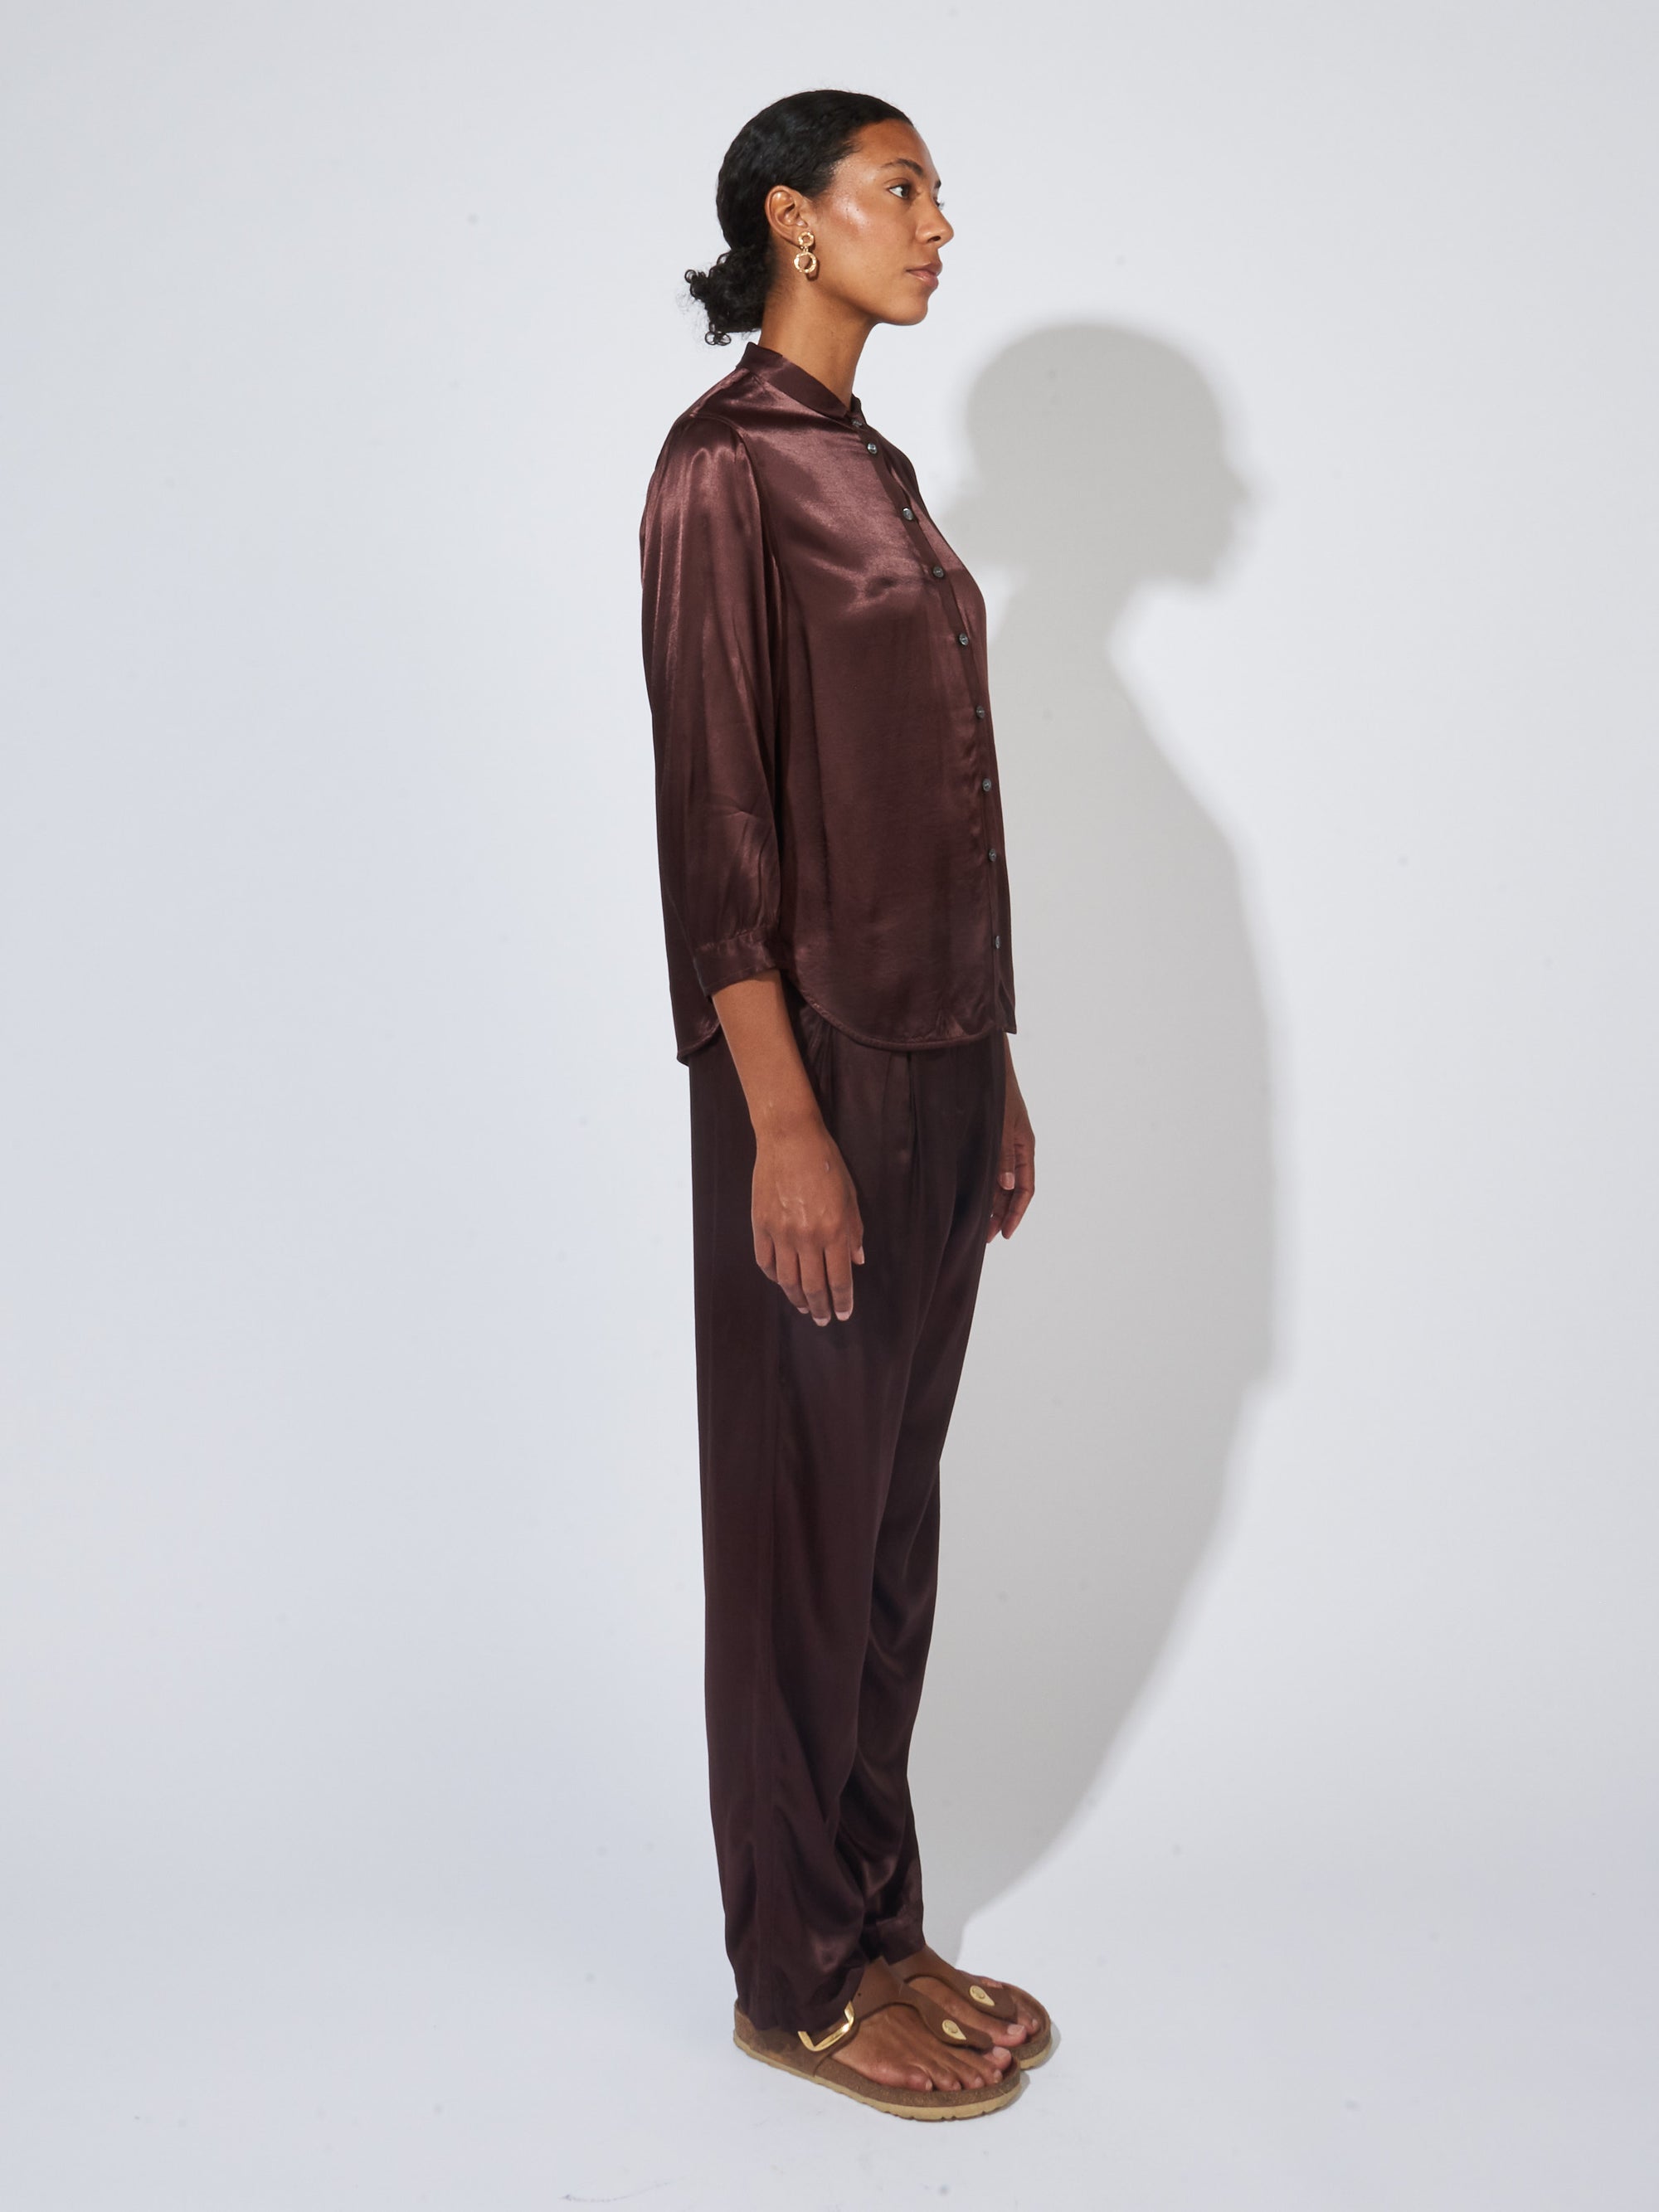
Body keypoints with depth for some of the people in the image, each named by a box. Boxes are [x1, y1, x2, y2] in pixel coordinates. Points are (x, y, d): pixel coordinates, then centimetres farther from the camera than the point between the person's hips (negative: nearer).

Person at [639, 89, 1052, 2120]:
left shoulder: (874, 469, 16)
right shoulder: (728, 466, -10)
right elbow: (715, 816, -16)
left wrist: (994, 1074, 16)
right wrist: (782, 1121, -20)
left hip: (940, 1056, 8)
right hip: (823, 1067, -8)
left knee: (894, 1510, 14)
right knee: (805, 1524, 3)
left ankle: (879, 1925, 28)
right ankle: (798, 1976, 18)